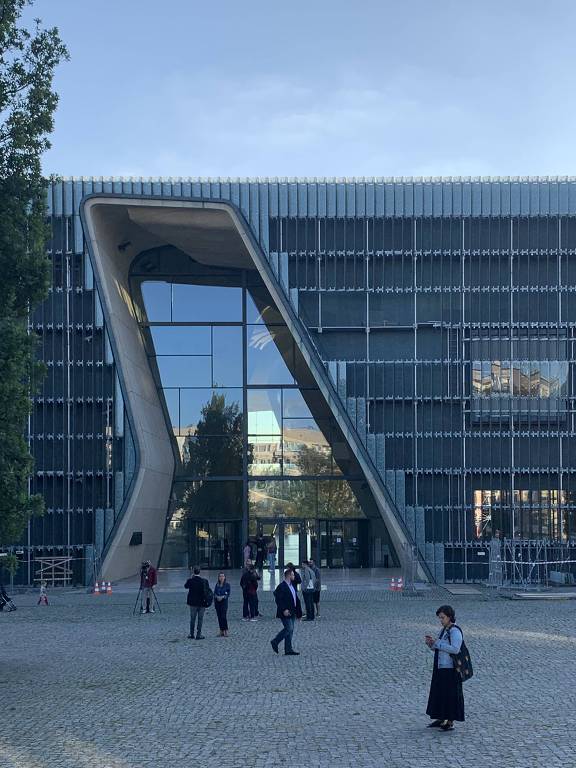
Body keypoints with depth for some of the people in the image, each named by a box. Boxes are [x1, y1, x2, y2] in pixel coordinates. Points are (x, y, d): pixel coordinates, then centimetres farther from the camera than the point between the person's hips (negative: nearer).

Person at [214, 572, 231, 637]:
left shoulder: (227, 585, 0)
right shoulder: (217, 585, 11)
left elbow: (228, 594, -4)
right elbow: (214, 593, 9)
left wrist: (222, 597, -17)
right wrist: (217, 596, -11)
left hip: (224, 602, -4)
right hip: (217, 602, 4)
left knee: (224, 616, -13)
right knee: (219, 616, 4)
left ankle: (226, 631, -9)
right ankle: (221, 631, 9)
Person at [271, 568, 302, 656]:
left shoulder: (292, 585, 15)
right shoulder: (281, 586, -14)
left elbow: (296, 599, 21)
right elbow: (278, 599, -20)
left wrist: (298, 612, 18)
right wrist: (284, 610, -26)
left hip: (292, 612, 9)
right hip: (285, 613, -9)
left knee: (290, 630, 8)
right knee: (288, 629, -12)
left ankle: (288, 650, 11)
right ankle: (275, 642, 3)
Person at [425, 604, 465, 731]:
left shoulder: (455, 631, -14)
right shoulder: (444, 630, 13)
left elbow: (455, 649, -26)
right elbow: (436, 648, 19)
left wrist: (437, 643, -23)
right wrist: (431, 643, -3)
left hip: (450, 669, -9)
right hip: (440, 667, 9)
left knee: (450, 694, -2)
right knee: (438, 692, 14)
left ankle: (450, 722, 5)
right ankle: (441, 719, 25)